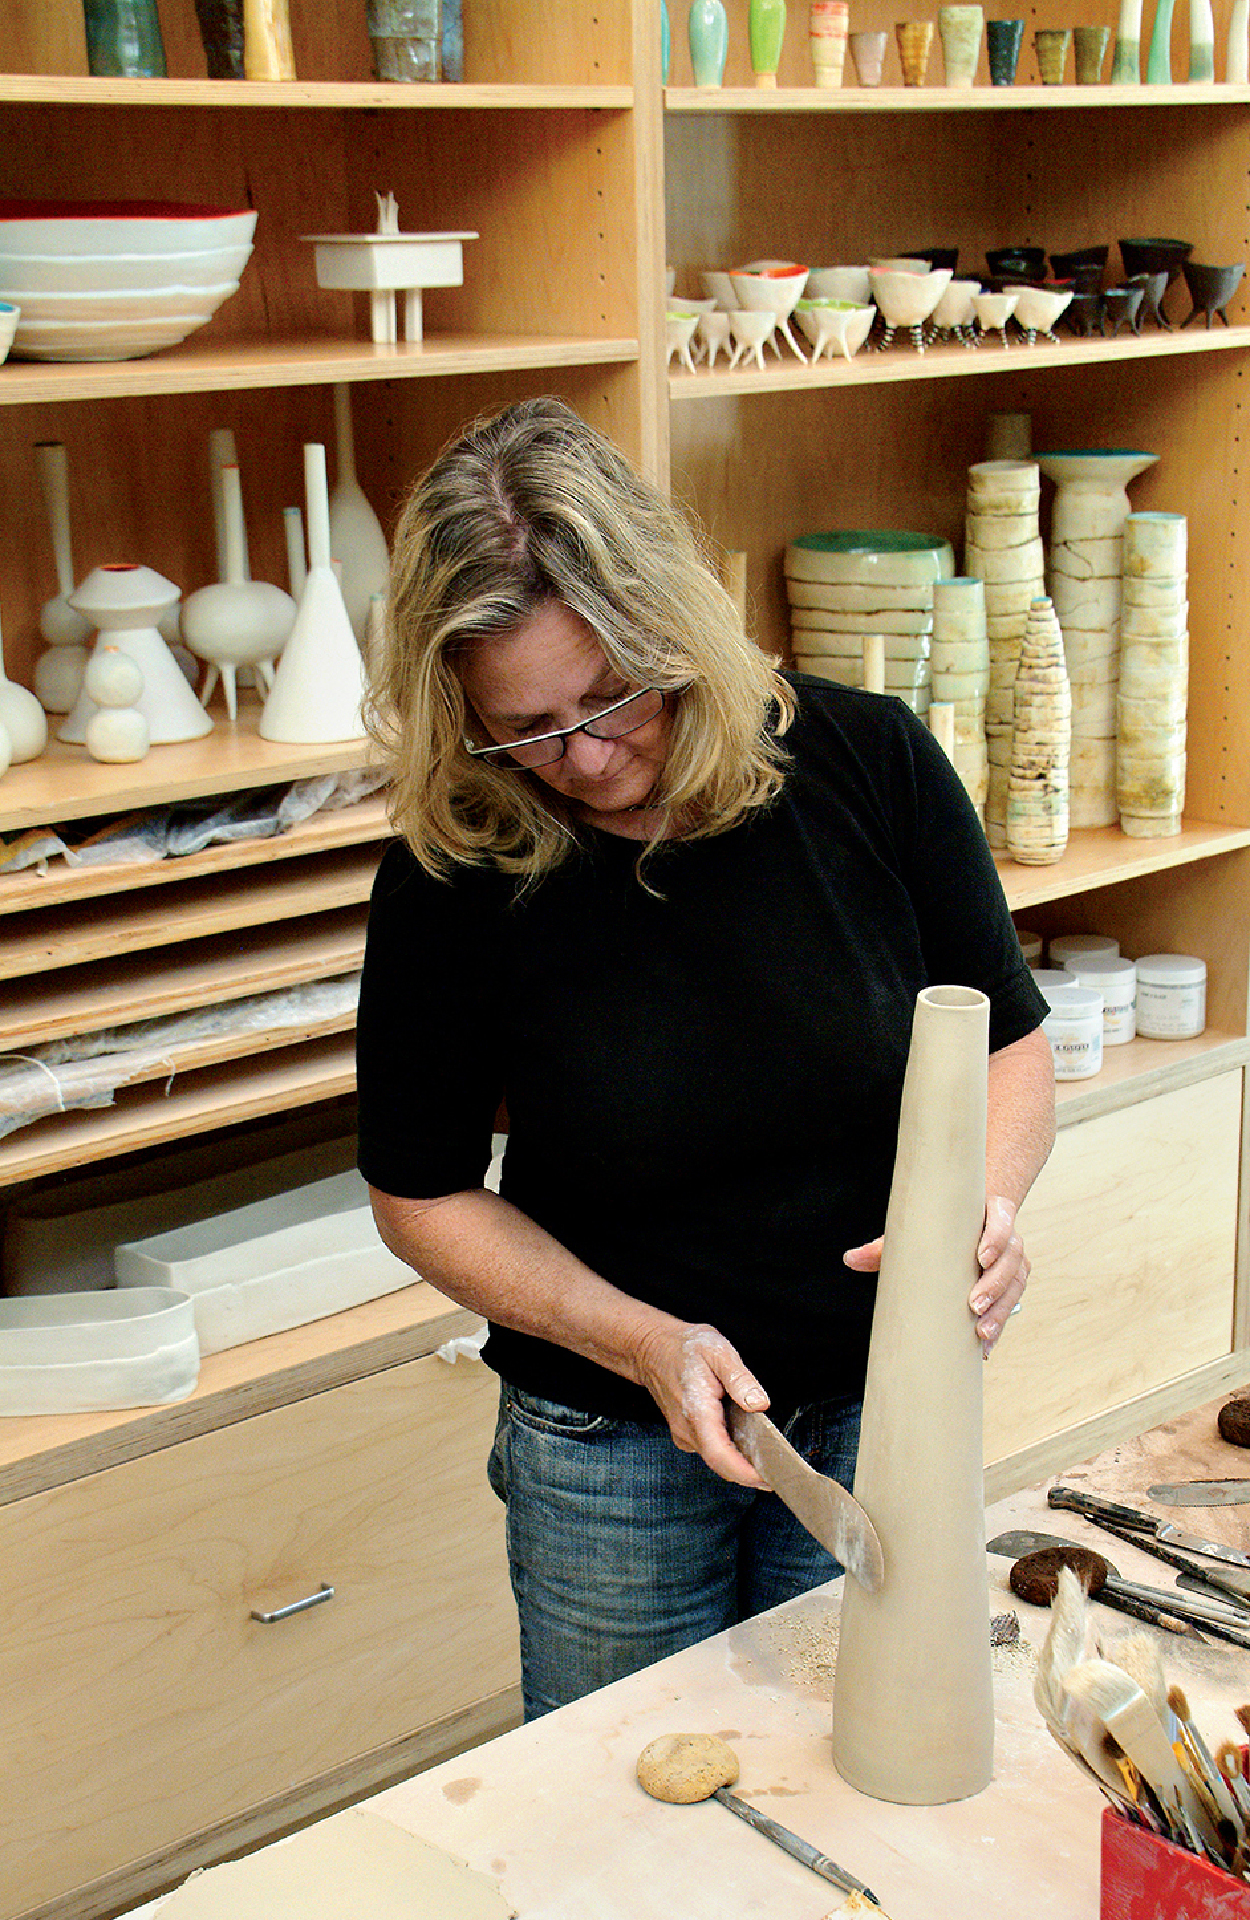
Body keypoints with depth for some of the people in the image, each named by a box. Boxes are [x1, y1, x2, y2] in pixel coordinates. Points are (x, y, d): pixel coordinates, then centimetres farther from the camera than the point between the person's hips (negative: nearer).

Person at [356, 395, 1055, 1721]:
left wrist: (984, 1202, -22)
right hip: (607, 1444, -1)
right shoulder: (453, 874, -17)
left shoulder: (872, 764, -14)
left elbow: (1010, 1042, -1)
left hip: (877, 1410, 1)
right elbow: (422, 1194, -6)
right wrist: (645, 1344, -17)